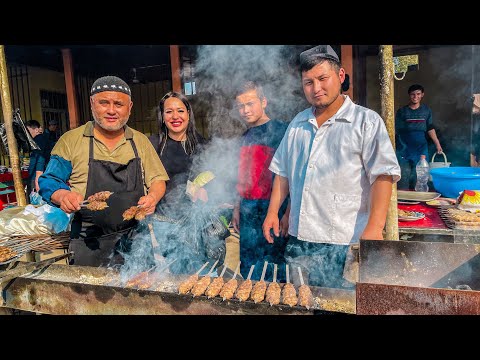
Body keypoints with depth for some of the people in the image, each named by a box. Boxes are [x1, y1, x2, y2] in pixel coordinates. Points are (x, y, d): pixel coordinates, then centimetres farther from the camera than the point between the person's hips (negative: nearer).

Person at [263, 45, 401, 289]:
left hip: (345, 243, -5)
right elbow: (283, 173, 17)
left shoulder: (366, 121, -3)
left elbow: (383, 176, -11)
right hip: (299, 239, 5)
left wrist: (374, 228, -20)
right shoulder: (297, 124, 13)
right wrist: (273, 211, 10)